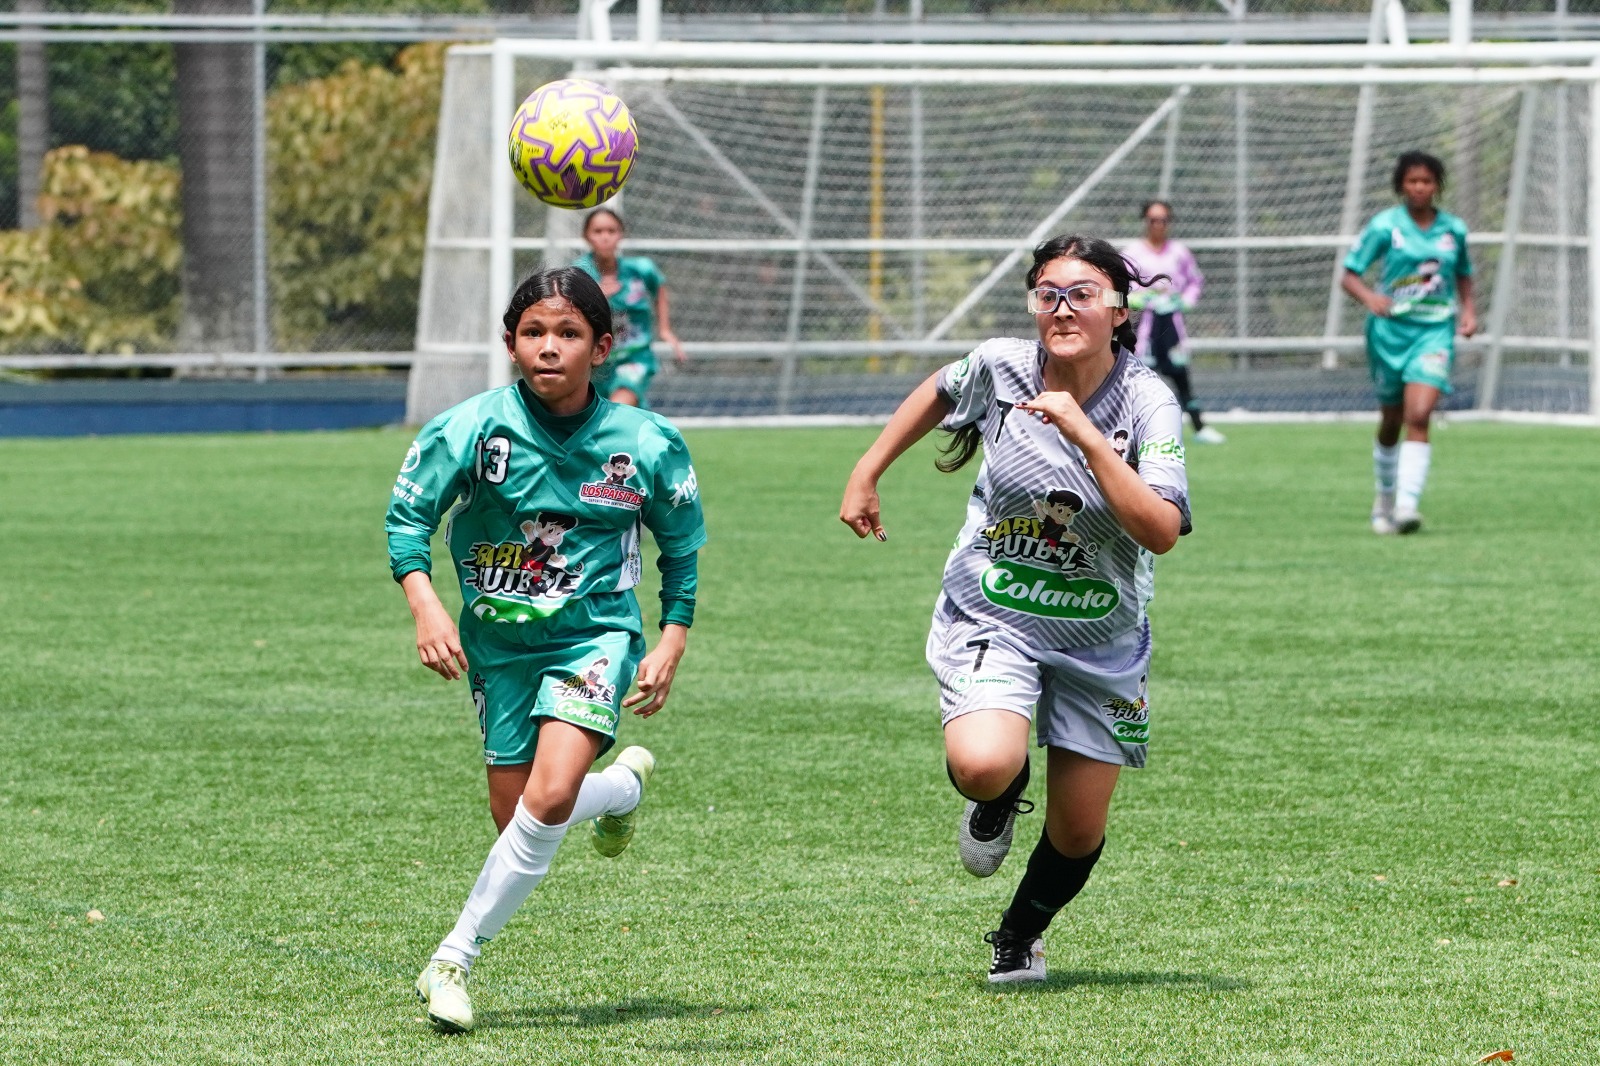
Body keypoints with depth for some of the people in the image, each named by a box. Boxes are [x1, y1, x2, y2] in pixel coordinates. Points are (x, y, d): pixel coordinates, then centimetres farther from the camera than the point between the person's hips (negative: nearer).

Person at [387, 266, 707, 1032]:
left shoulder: (645, 445, -9)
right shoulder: (474, 428, -13)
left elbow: (681, 549, 7)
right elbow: (408, 512, -5)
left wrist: (670, 646, 1)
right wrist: (425, 607, -19)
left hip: (594, 633, -2)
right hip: (498, 642, 2)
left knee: (549, 800, -22)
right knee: (517, 818, 6)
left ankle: (454, 960, -10)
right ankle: (625, 784, 40)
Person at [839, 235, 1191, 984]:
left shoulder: (1148, 404, -17)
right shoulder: (999, 367, -11)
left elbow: (1162, 531, -29)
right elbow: (939, 392, 14)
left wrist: (1085, 436, -35)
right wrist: (867, 473, 15)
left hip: (1100, 639, 0)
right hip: (991, 618, 0)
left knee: (1078, 833, 7)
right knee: (982, 767, -29)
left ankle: (1019, 938, 40)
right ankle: (1003, 793, 11)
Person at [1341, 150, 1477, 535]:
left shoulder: (1453, 229, 5)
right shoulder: (1384, 226, -3)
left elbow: (1463, 275, 22)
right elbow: (1350, 275, -2)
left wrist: (1468, 309, 5)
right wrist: (1369, 297, -22)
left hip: (1435, 330, 0)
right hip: (1390, 330, 0)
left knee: (1419, 416, -18)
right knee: (1391, 421, 10)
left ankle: (1407, 505, -24)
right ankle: (1385, 496, 32)